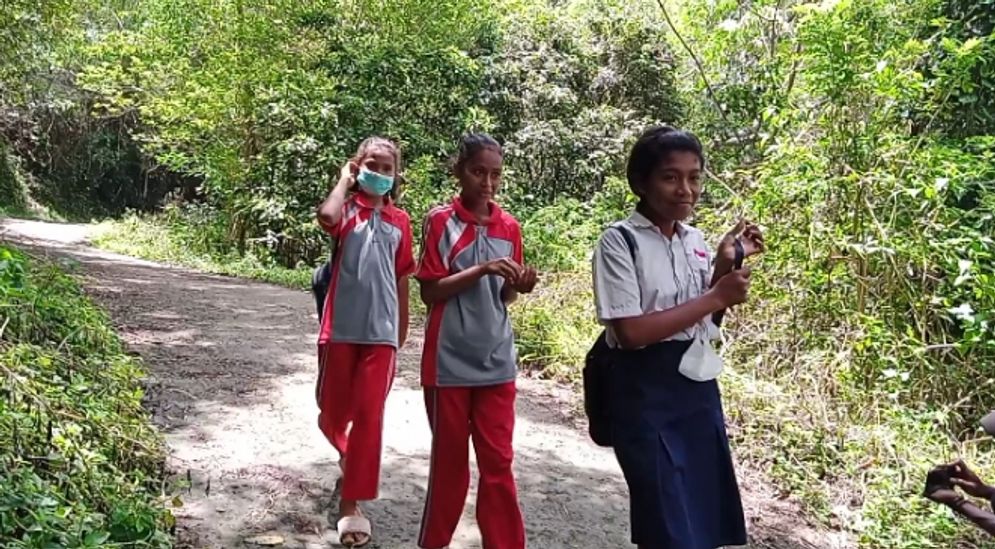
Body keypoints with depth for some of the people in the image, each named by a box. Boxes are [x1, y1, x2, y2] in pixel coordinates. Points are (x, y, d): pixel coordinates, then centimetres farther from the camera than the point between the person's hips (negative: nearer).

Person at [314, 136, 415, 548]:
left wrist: (402, 329, 14)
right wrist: (345, 178, -9)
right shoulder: (347, 209, 0)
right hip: (341, 328, -1)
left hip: (381, 331, 1)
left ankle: (350, 503, 9)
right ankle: (349, 454, 48)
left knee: (369, 417, -1)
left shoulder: (400, 221, 8)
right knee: (332, 412, 15)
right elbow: (327, 216, -26)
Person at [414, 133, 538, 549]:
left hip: (496, 361, 3)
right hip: (449, 361, -3)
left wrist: (517, 287, -11)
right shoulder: (440, 221, -6)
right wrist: (482, 269, -21)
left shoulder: (509, 227, 5)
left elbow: (502, 298, 11)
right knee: (449, 459, 11)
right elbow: (430, 292, -9)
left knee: (498, 462, 7)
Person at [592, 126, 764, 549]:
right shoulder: (620, 241, -13)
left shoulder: (695, 239, 7)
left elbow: (703, 317, 14)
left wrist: (725, 265, -2)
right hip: (646, 395, -7)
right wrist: (716, 297, -18)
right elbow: (630, 331, -21)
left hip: (698, 388, 7)